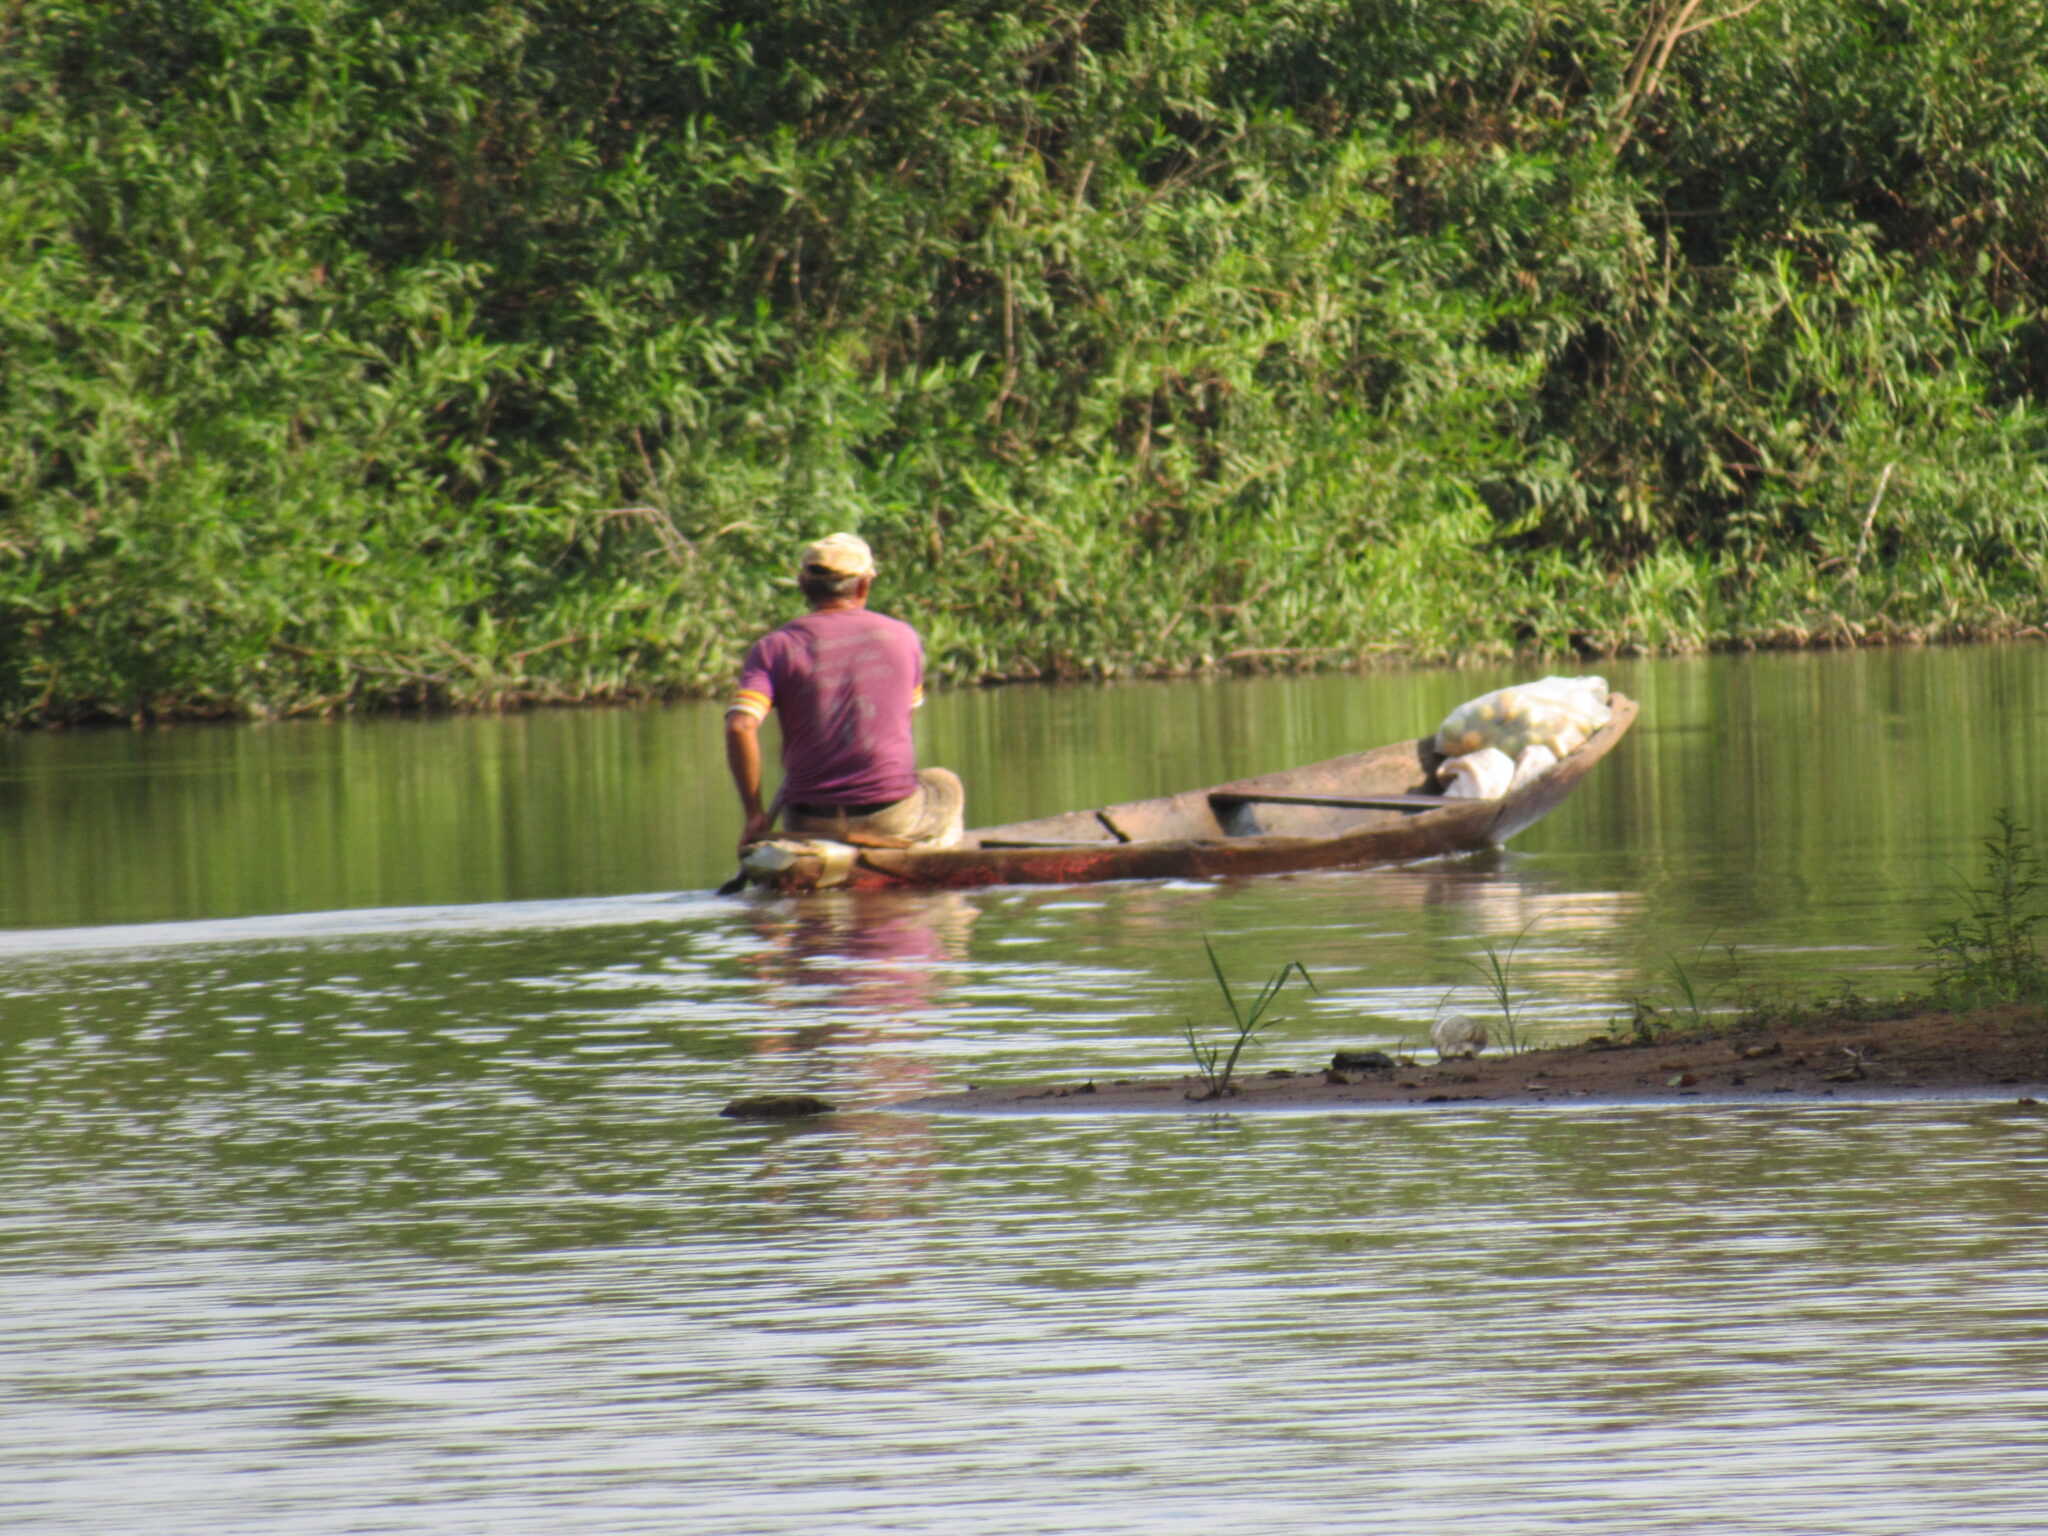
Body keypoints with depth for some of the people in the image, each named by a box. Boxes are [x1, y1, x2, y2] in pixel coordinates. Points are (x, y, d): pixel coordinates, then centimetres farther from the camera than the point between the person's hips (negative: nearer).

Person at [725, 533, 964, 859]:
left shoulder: (774, 649, -3)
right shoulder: (901, 637, 2)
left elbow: (740, 726, -17)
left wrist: (754, 815, -11)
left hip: (809, 820, 1)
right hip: (892, 816, -1)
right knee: (945, 785, 34)